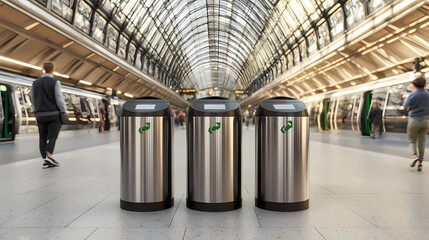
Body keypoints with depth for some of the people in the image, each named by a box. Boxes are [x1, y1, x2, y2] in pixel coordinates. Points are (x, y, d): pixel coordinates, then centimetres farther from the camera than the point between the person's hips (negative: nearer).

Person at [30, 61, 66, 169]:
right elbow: (59, 99, -12)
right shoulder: (55, 82, -6)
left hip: (41, 115, 4)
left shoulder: (35, 83, 9)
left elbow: (33, 100, 12)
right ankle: (49, 156, -19)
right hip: (54, 114, -4)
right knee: (52, 136, -2)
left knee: (43, 137, 4)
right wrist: (64, 112, -2)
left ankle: (45, 161, 1)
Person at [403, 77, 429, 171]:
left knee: (412, 140, 10)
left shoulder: (412, 94, -9)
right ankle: (420, 163, 8)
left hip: (414, 120, -4)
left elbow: (406, 106, -4)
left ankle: (414, 155, -16)